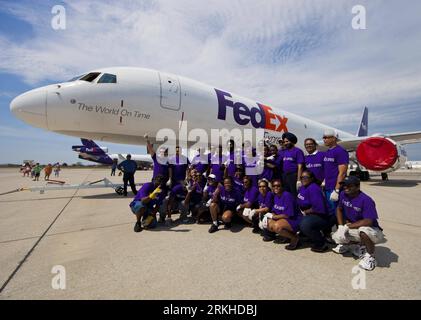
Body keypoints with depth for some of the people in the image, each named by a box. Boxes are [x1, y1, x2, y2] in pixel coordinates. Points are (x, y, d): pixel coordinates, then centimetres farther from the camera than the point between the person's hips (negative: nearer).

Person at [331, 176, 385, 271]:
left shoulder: (366, 200, -26)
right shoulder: (343, 194, -6)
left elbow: (368, 221, -32)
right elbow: (339, 209, 8)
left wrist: (348, 226, -25)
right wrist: (341, 226, -4)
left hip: (372, 230, -6)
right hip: (353, 229, 7)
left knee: (363, 230, -40)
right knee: (337, 237, -12)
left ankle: (370, 256, -11)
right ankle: (355, 244, 19)